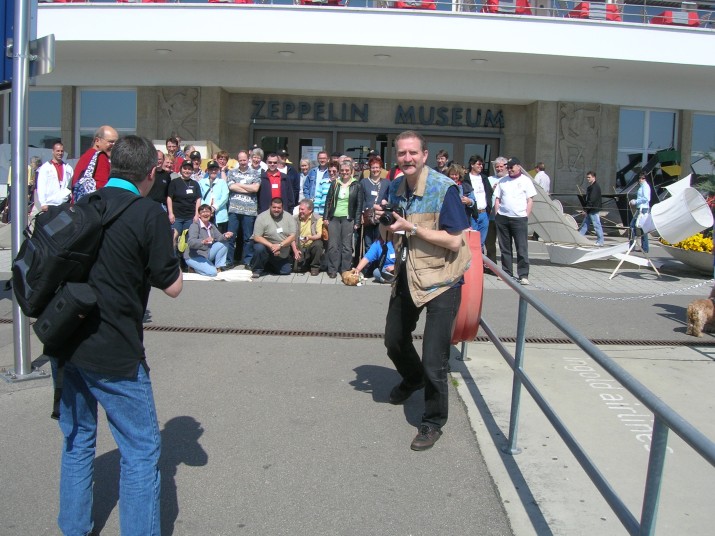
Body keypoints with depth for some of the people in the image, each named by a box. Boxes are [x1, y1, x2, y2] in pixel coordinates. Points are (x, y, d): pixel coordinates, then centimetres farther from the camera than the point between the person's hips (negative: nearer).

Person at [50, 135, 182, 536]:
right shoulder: (149, 214, -11)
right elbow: (172, 286, -7)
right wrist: (169, 240, 6)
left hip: (66, 343, 7)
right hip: (114, 353, -7)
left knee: (77, 440, 22)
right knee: (141, 450, 5)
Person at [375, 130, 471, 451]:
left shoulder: (444, 188, -19)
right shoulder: (396, 187, 2)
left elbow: (455, 241, -22)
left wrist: (412, 227, -26)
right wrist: (383, 220, -8)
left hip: (441, 281, -7)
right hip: (407, 277, 7)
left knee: (433, 361, -8)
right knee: (394, 341, 22)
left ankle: (433, 422, 16)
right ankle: (413, 379, 55)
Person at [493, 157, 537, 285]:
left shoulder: (525, 180, 4)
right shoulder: (502, 181, 13)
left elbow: (530, 200, 2)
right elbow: (497, 199, 14)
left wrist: (526, 216, -6)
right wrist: (497, 215, 5)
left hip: (519, 218, -4)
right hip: (502, 218, 4)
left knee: (522, 248, -5)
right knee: (505, 248, 9)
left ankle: (523, 275, -2)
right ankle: (507, 273, 18)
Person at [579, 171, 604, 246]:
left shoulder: (595, 187, -16)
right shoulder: (591, 187, 16)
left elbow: (592, 200, -21)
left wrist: (585, 209, -19)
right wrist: (585, 209, 17)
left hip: (594, 210, -10)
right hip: (590, 210, 10)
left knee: (597, 225, -4)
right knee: (584, 224, 12)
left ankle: (600, 241, 2)